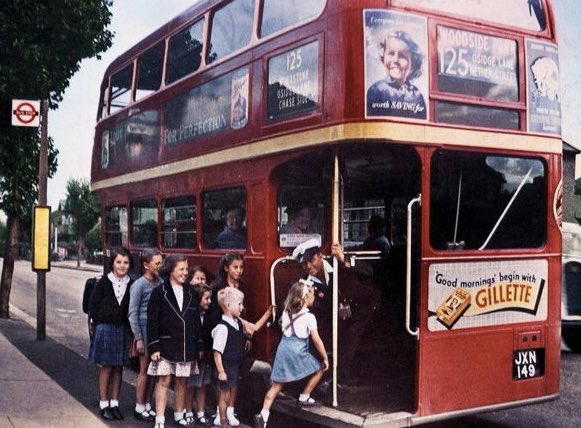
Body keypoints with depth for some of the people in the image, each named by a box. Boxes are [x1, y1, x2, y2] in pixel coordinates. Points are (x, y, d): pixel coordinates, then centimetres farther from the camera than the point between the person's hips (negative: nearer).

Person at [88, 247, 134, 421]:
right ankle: (104, 404, 11)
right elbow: (93, 306, -2)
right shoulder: (104, 282, -5)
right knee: (106, 367, 3)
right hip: (105, 328, -2)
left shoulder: (131, 284, 0)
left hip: (122, 330, 2)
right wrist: (101, 326, -3)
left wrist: (127, 326, -3)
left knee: (118, 367, 8)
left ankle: (114, 403, 17)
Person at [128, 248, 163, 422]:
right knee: (144, 370, 3)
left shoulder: (160, 282, 4)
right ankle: (139, 408, 15)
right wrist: (138, 338, -10)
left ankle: (148, 405, 23)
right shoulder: (139, 285, -9)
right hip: (145, 330, -5)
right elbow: (133, 313, -8)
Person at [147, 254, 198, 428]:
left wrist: (197, 346, 8)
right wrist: (154, 347, -13)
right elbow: (152, 321, -7)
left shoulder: (189, 293, 8)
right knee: (164, 381, -3)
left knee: (182, 381, 11)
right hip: (165, 345, -4)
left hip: (186, 346, 4)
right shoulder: (159, 292, -5)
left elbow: (195, 321, 10)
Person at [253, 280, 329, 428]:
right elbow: (317, 341, -6)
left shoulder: (286, 312, 7)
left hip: (283, 350, 6)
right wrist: (325, 357, 3)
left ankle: (263, 414, -1)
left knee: (277, 385, 8)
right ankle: (304, 397, 22)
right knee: (319, 370, 17)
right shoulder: (309, 317, -8)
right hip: (298, 351, -5)